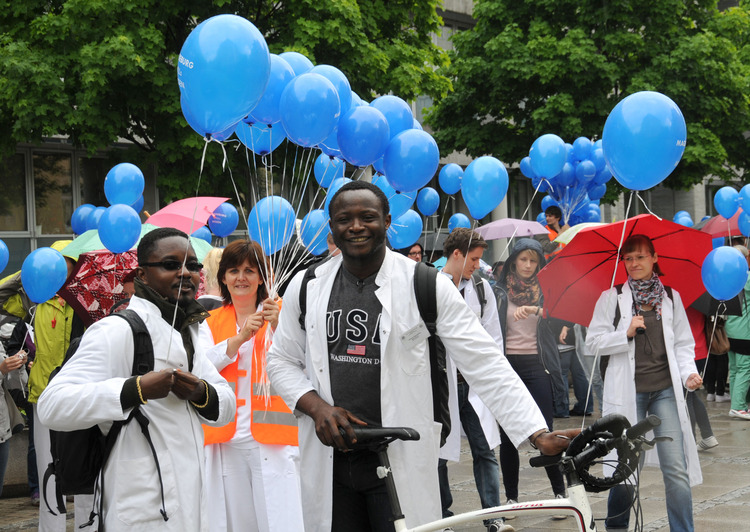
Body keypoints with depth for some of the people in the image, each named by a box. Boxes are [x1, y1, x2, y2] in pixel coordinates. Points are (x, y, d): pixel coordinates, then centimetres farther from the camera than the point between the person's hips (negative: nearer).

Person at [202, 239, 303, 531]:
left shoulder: (280, 313, 7)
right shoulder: (212, 321, 15)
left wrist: (278, 327, -21)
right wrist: (240, 338, -12)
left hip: (272, 440, -2)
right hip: (225, 439, 2)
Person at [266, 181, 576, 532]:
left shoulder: (426, 286, -5)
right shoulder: (307, 288, 5)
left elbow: (485, 365, -9)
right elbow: (282, 361, 14)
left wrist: (539, 434, -18)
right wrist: (316, 406, -6)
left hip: (403, 461, -3)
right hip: (330, 460, 3)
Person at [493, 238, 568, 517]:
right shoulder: (499, 291, 8)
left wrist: (534, 309, -27)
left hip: (537, 365, -1)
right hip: (507, 365, 1)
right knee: (507, 435, 3)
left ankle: (560, 492, 6)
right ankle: (511, 496, 12)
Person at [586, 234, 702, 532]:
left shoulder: (671, 298, 10)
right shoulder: (612, 298, 4)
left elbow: (683, 344, 11)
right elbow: (592, 343, 1)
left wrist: (688, 373, -6)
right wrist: (626, 333, -12)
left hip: (665, 390, 2)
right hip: (628, 392, -1)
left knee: (676, 469, -6)